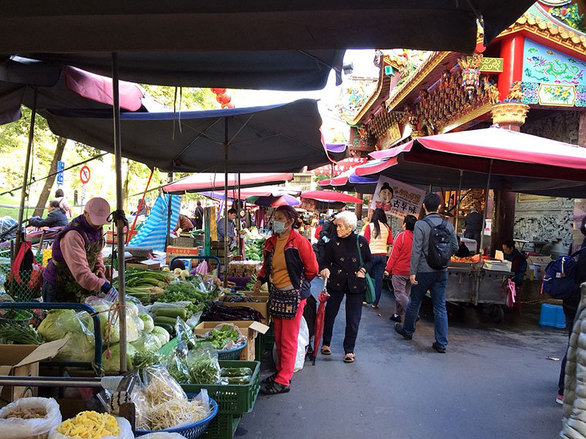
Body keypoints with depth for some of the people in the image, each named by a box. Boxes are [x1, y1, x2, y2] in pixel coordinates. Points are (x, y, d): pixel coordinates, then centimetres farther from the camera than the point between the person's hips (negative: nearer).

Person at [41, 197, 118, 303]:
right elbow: (80, 270, -36)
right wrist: (104, 286, -44)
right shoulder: (72, 235, -28)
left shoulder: (98, 229, 0)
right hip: (58, 285, -7)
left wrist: (99, 268, -1)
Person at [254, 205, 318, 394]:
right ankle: (282, 371, 30)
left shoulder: (299, 242, -12)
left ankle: (283, 381, 7)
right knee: (278, 338, 16)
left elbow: (312, 268, -6)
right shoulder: (271, 242, 8)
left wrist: (299, 285, 4)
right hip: (275, 294, 7)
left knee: (288, 339, -1)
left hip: (294, 295, -7)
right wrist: (260, 279, 9)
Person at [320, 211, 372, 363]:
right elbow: (325, 260, 4)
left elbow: (369, 261, 10)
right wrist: (325, 268, -16)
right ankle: (326, 343, 30)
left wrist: (363, 270, -9)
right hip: (336, 282, 1)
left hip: (356, 285, 0)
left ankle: (349, 350, 19)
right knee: (330, 313, 8)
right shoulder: (333, 242, -1)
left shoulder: (361, 241, -2)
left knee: (353, 319, 4)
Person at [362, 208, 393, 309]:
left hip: (372, 254, -3)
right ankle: (375, 303, 11)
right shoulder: (387, 228, 2)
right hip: (383, 255, 3)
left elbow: (365, 241, -7)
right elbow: (390, 242, 9)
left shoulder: (370, 226, -6)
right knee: (379, 279, 6)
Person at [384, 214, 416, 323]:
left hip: (399, 271, -6)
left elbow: (394, 254, -13)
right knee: (405, 293, 14)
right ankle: (399, 315, 21)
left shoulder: (401, 236, -13)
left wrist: (388, 268, -8)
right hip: (411, 272, 6)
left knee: (400, 294, -3)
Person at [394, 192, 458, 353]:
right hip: (442, 272, 4)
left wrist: (412, 272, -12)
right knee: (440, 307, 8)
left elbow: (416, 251, -16)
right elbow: (455, 248, 5)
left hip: (424, 271, -3)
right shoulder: (448, 224, 0)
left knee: (414, 302, 15)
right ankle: (442, 343, 9)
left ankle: (407, 330, 35)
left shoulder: (420, 225, -13)